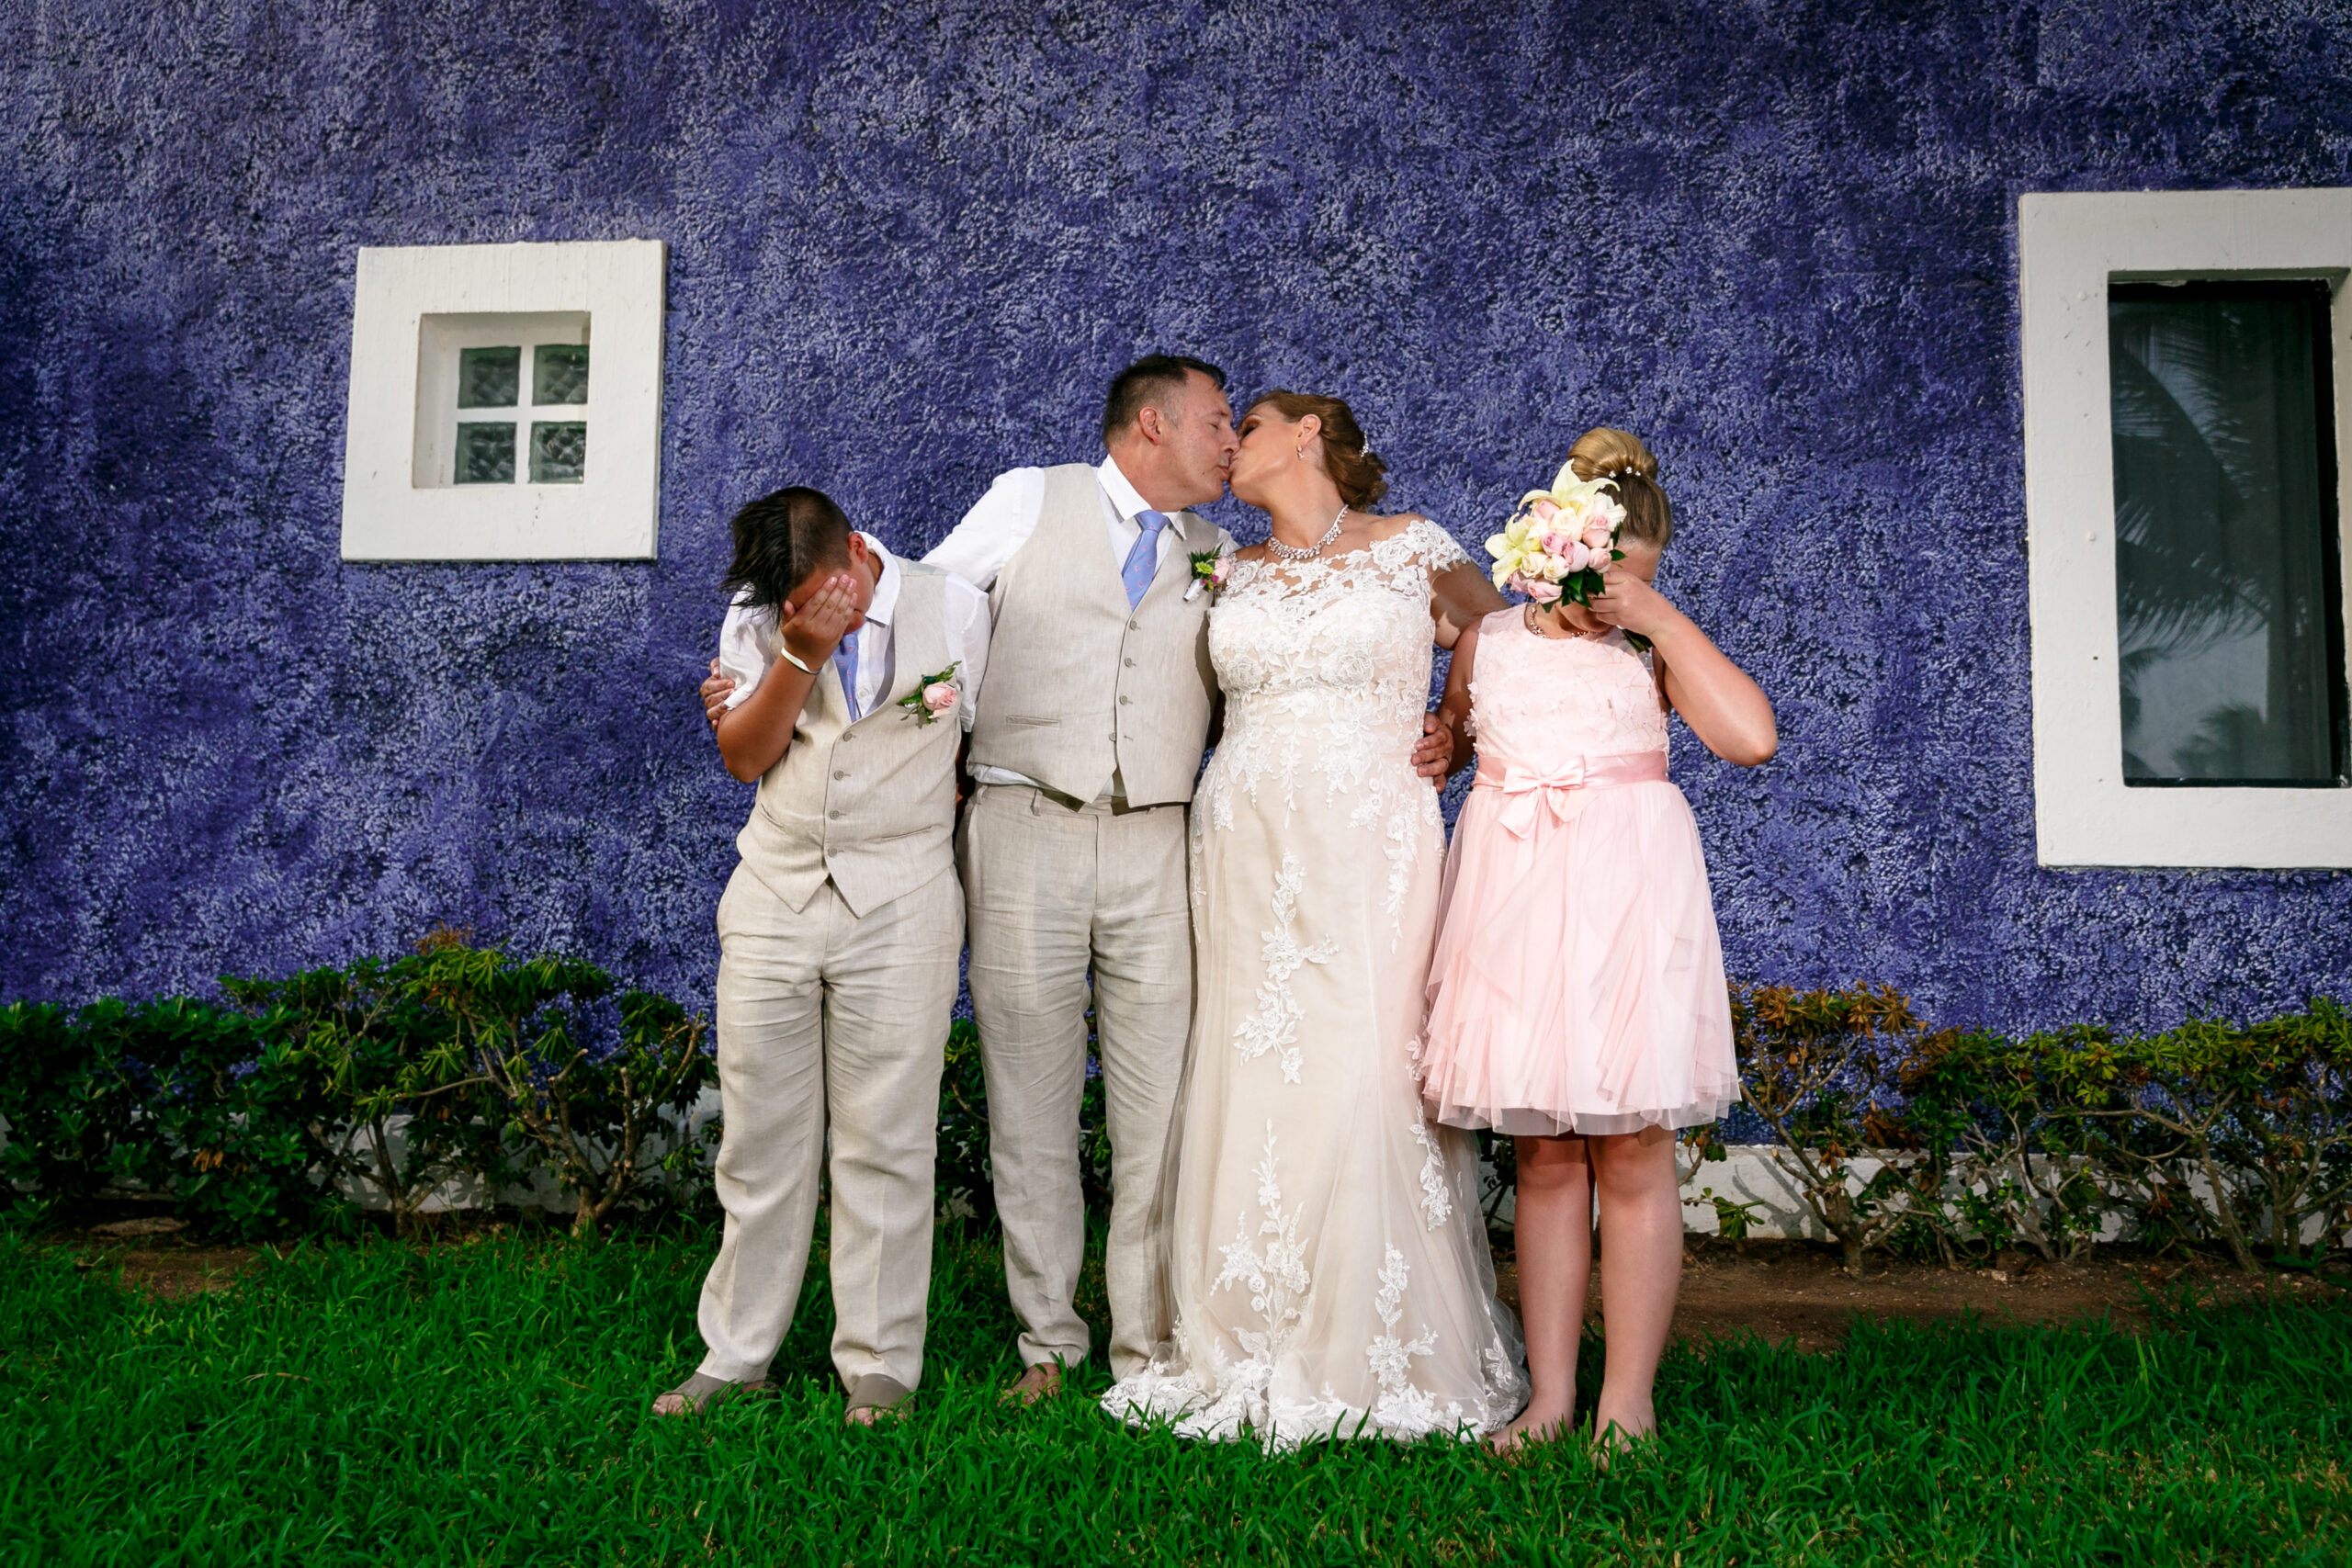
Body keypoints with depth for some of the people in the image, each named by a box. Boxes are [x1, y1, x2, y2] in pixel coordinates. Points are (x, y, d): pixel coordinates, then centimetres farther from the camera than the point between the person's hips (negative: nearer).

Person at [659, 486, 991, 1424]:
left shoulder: (956, 609, 0)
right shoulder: (756, 617, 4)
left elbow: (983, 742, 12)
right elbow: (743, 757, -1)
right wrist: (800, 657, -13)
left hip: (899, 908, -2)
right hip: (775, 895, 2)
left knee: (885, 1144, 1)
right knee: (760, 1137, 7)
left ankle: (879, 1367, 13)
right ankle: (736, 1356, 20)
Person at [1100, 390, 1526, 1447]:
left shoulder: (1410, 547, 4)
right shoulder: (1238, 570, 14)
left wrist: (1456, 735, 2)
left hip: (1369, 844, -3)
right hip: (1245, 842, 4)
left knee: (1361, 1079, -7)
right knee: (1248, 1081, 1)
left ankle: (1376, 1358, 6)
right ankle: (1249, 1350, 11)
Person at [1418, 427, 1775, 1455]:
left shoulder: (1653, 646, 4)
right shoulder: (1488, 638, 11)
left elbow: (1752, 737, -12)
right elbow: (1451, 730, 29)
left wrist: (1660, 617, -9)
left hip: (1625, 900, -2)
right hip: (1515, 901, 3)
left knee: (1633, 1159, 0)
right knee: (1544, 1159, 6)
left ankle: (1627, 1402, 10)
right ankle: (1550, 1396, 14)